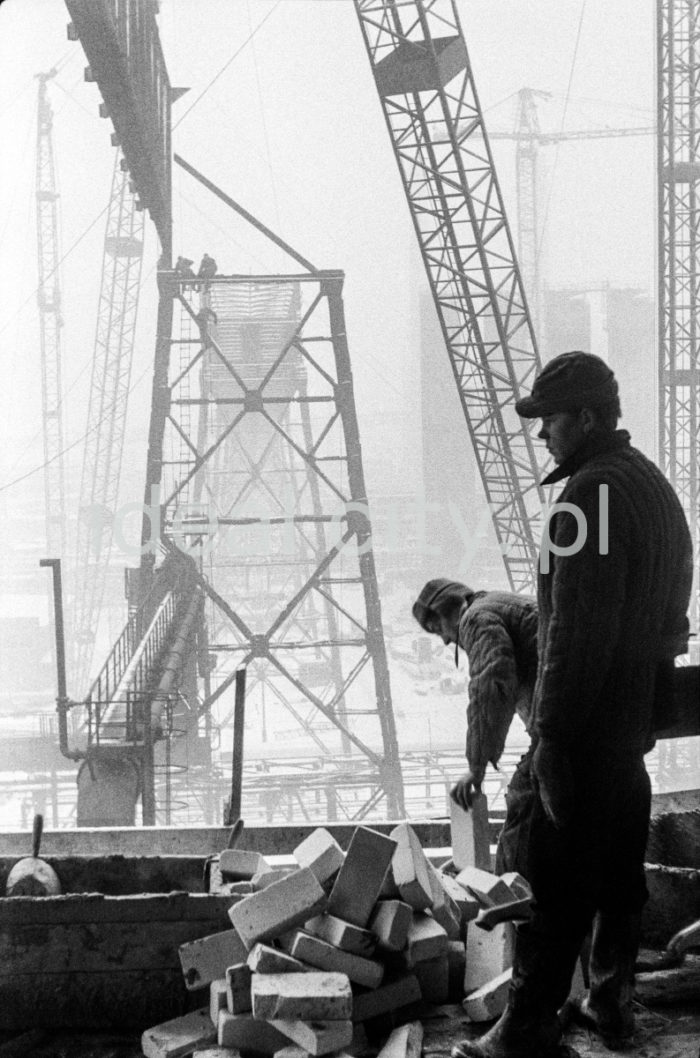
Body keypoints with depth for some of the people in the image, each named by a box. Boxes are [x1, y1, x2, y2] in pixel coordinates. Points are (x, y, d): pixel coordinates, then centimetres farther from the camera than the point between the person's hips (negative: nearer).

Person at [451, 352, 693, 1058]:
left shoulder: (592, 492, -19)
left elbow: (577, 628, -24)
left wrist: (551, 733, -21)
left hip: (586, 727, -10)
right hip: (639, 720, 10)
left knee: (552, 889, -4)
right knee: (619, 873, 19)